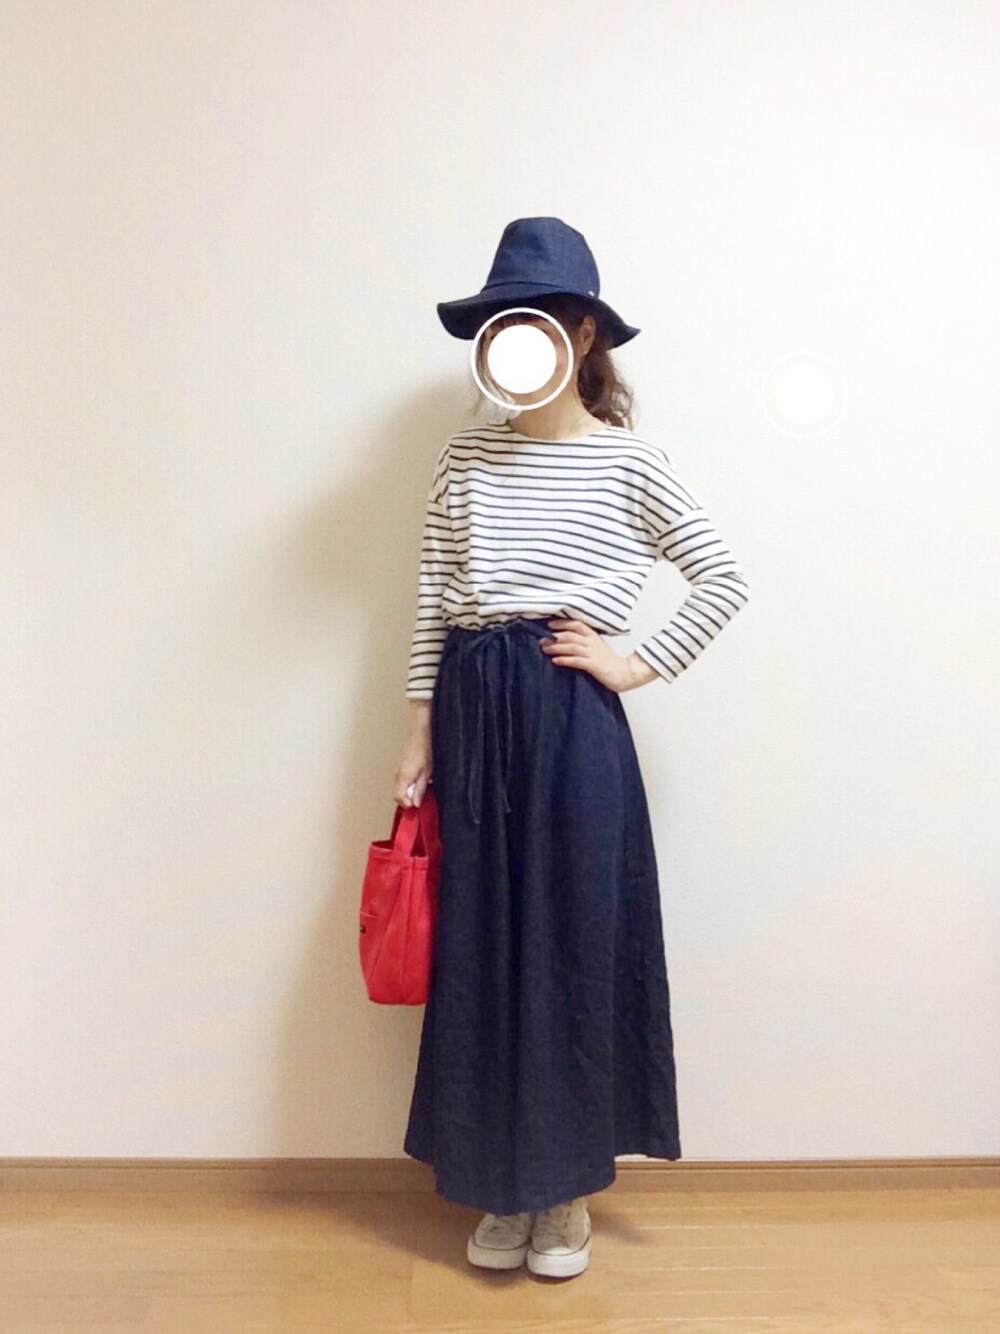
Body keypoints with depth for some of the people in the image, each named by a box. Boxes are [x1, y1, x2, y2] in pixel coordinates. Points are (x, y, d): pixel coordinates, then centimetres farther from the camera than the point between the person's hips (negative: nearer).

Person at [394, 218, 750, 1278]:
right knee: (480, 948, 10)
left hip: (573, 720, -3)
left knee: (575, 943, 6)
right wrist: (420, 734, 5)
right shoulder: (464, 459, 8)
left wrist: (640, 663, -4)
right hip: (472, 716, 3)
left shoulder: (629, 461, 0)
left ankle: (569, 1188, 27)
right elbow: (432, 605, 8)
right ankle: (501, 1185, 30)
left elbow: (725, 578, 4)